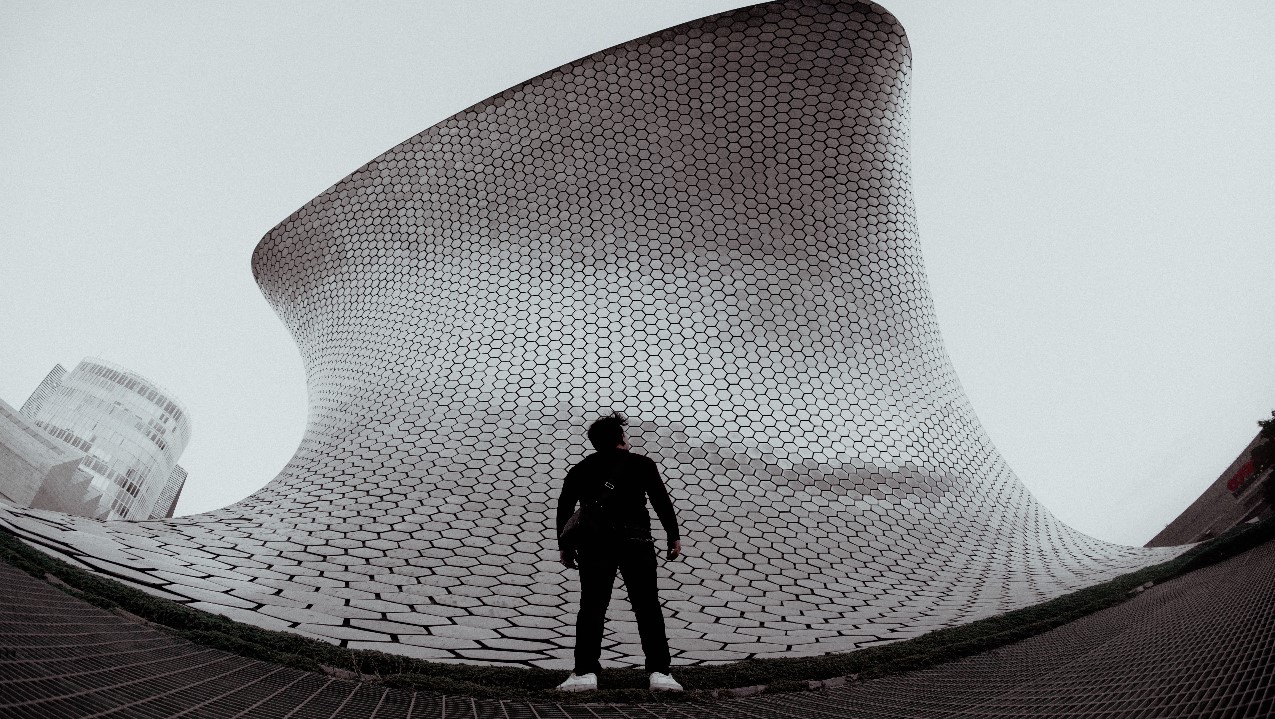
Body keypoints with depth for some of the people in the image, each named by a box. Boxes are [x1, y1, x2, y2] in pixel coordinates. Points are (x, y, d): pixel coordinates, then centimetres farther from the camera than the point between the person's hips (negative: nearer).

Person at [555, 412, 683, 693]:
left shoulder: (581, 469, 17)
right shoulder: (641, 464, 9)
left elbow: (564, 507, 12)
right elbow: (662, 501, 3)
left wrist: (564, 546, 16)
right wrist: (674, 536, 6)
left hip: (594, 543, 2)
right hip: (636, 541, -1)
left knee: (592, 606, 2)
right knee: (647, 607, 2)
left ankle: (585, 672, -5)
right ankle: (659, 672, -2)